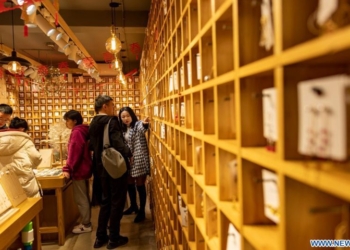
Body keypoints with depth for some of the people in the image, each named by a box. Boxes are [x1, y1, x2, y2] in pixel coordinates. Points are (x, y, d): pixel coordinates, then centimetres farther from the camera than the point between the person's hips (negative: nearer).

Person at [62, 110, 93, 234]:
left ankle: (86, 225, 9)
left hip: (79, 170, -10)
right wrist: (70, 167, 22)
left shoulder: (76, 132, -16)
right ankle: (86, 222, 25)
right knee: (84, 198, 16)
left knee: (80, 199, 0)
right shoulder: (82, 131, 13)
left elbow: (74, 153, -22)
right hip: (84, 168, 10)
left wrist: (67, 169, -23)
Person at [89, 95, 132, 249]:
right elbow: (118, 143, -27)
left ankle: (100, 237, 25)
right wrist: (129, 153, -13)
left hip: (102, 167, 8)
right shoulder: (111, 121, -16)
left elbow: (92, 146, 16)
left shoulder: (93, 124, 8)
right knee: (117, 202, 5)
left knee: (105, 201, 18)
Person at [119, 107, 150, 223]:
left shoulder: (137, 125, -12)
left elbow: (142, 129, -37)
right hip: (128, 160, 7)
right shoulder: (123, 129, 10)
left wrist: (145, 124, -58)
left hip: (139, 160, -7)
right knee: (129, 184, 17)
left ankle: (142, 211, 10)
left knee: (140, 185, -2)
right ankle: (133, 206, 37)